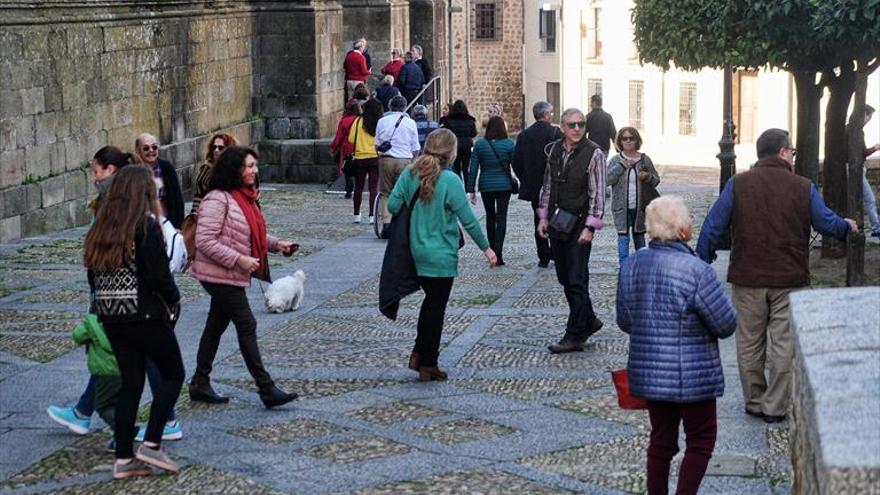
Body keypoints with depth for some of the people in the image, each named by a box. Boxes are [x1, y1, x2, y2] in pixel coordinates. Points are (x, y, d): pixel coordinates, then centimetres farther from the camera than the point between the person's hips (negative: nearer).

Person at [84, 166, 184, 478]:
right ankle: (151, 444, 3)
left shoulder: (101, 227, 8)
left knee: (130, 382, 13)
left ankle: (123, 459, 12)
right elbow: (158, 275, -17)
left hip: (110, 316, 7)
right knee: (173, 374, 10)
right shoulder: (146, 224, -13)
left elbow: (93, 273, 11)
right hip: (145, 315, -7)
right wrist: (173, 299, 1)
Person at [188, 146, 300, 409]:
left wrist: (276, 244, 6)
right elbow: (205, 241, -23)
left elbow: (251, 234, 23)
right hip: (220, 276, -10)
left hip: (233, 275, 10)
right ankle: (267, 389, -4)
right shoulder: (217, 199, -19)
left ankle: (200, 384, 23)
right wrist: (239, 260, -24)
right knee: (247, 326, -7)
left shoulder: (245, 197, 11)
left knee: (216, 326, 14)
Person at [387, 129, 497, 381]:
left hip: (416, 251, 5)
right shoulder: (450, 180, -17)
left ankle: (418, 354, 18)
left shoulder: (410, 173, -2)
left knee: (431, 300, 21)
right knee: (436, 306, 5)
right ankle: (428, 364, 12)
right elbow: (468, 219, -14)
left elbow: (392, 204, -4)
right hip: (441, 255, -5)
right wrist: (486, 248, -3)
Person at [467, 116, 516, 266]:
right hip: (504, 185, -2)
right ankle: (498, 253, -13)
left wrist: (471, 190, 1)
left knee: (490, 217, 17)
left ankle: (492, 251, 25)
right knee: (501, 218, -1)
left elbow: (473, 168, -3)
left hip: (486, 186, 2)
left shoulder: (479, 144, -4)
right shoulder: (508, 144, -9)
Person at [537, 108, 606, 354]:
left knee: (577, 281, -5)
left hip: (579, 223, -6)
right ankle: (589, 321, 30)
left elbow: (598, 193, -12)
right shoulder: (555, 150, 7)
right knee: (565, 278, 13)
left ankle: (574, 337, -1)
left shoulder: (594, 154, -10)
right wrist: (543, 217, 12)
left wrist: (590, 227, -16)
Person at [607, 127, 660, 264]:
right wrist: (621, 166, -17)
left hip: (640, 207, 1)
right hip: (622, 207, -1)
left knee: (639, 235, 12)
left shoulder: (644, 159, 4)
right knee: (623, 237, -5)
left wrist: (647, 176, -15)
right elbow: (607, 179, -10)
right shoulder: (615, 160, 2)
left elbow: (656, 180, 6)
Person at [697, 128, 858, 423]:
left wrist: (701, 266, 6)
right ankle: (775, 407, 10)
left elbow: (713, 228, -4)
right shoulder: (804, 188, -4)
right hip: (790, 280, -1)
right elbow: (828, 224, 4)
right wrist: (847, 225, 27)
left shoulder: (737, 185, -4)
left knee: (750, 343, 13)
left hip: (748, 279, 1)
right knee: (783, 344, 7)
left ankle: (754, 402, 22)